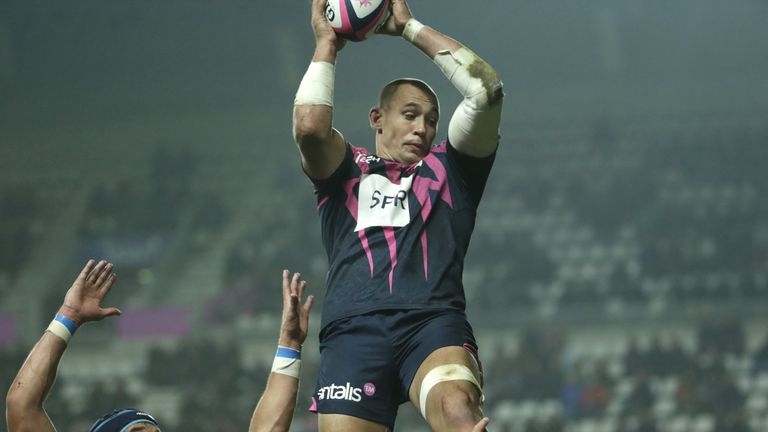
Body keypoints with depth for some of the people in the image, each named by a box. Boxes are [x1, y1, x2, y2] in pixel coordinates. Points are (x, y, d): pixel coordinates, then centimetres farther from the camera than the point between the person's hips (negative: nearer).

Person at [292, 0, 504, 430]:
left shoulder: (448, 168, 26)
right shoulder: (346, 171, 26)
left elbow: (487, 88, 14)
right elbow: (310, 125, 3)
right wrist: (327, 44, 17)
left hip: (434, 319, 0)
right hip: (354, 330, 0)